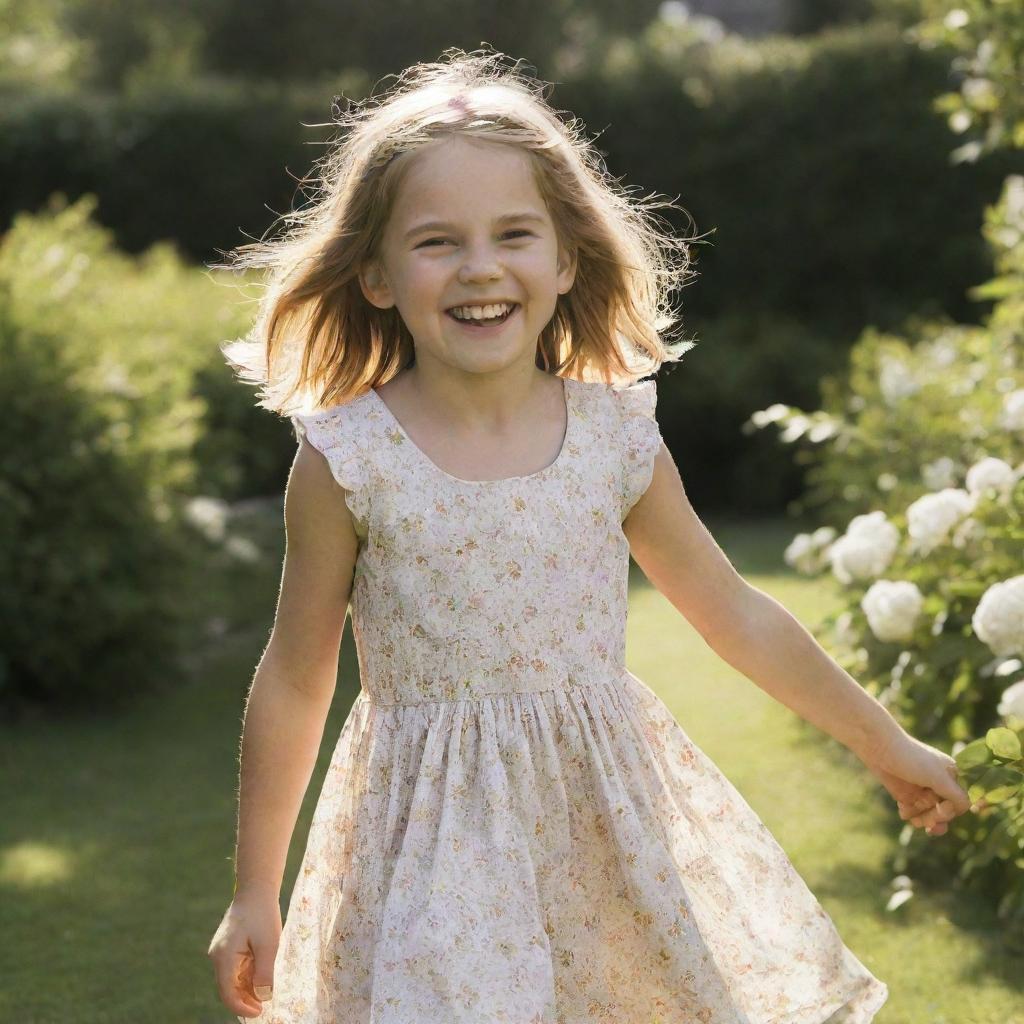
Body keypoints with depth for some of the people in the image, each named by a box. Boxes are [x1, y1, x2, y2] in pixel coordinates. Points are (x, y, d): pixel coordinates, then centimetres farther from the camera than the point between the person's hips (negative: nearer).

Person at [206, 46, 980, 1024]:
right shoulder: (348, 460, -10)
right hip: (437, 838, -2)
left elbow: (739, 617, 10)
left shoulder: (616, 437, -3)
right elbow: (292, 685, -1)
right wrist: (254, 894, 4)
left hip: (610, 831, 3)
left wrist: (886, 744, 18)